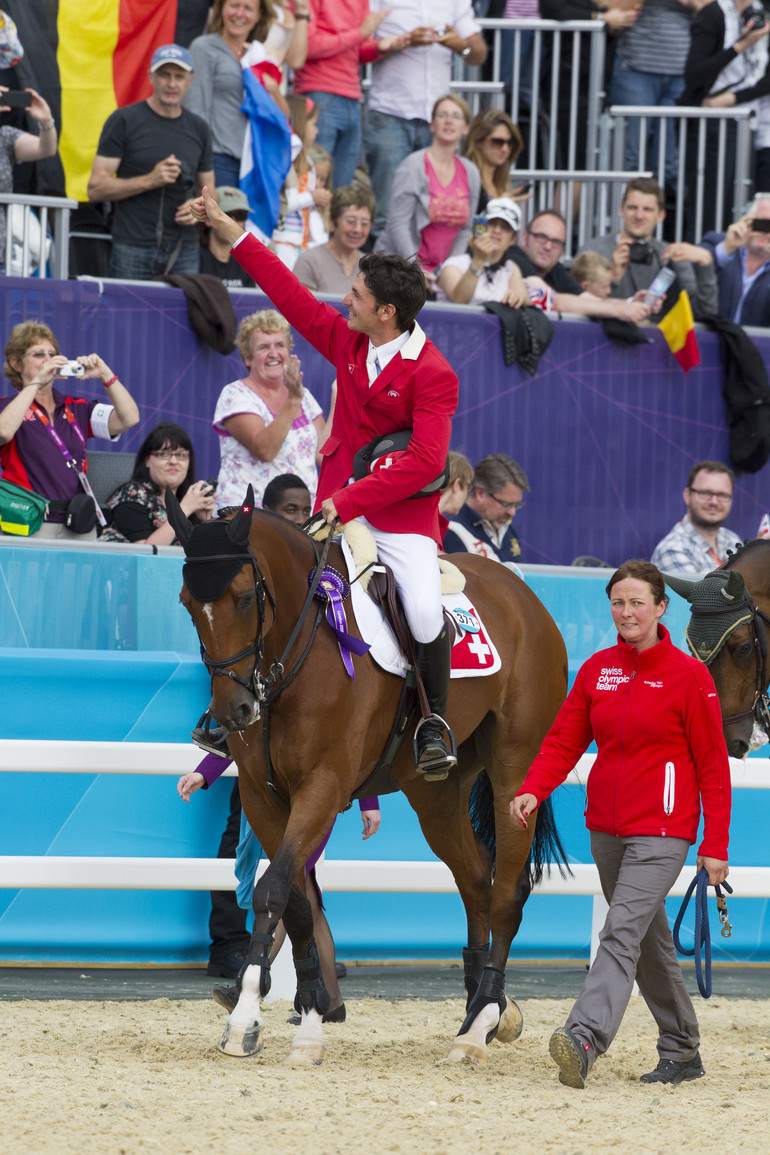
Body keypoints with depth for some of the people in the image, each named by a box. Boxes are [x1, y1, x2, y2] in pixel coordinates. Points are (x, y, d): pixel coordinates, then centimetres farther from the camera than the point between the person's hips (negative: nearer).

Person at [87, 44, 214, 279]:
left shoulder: (198, 129, 15)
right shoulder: (124, 121, 1)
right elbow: (96, 189, -4)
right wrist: (150, 181, -16)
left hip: (184, 251, 4)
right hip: (133, 249, -3)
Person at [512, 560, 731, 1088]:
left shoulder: (689, 675, -6)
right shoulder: (598, 669, 8)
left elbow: (712, 765, -5)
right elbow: (565, 739, 5)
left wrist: (716, 846, -8)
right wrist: (533, 790, -14)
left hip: (661, 830, -6)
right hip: (606, 826, 6)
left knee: (623, 930, -20)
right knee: (650, 943, 14)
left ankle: (584, 1039, -34)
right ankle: (682, 1052, 25)